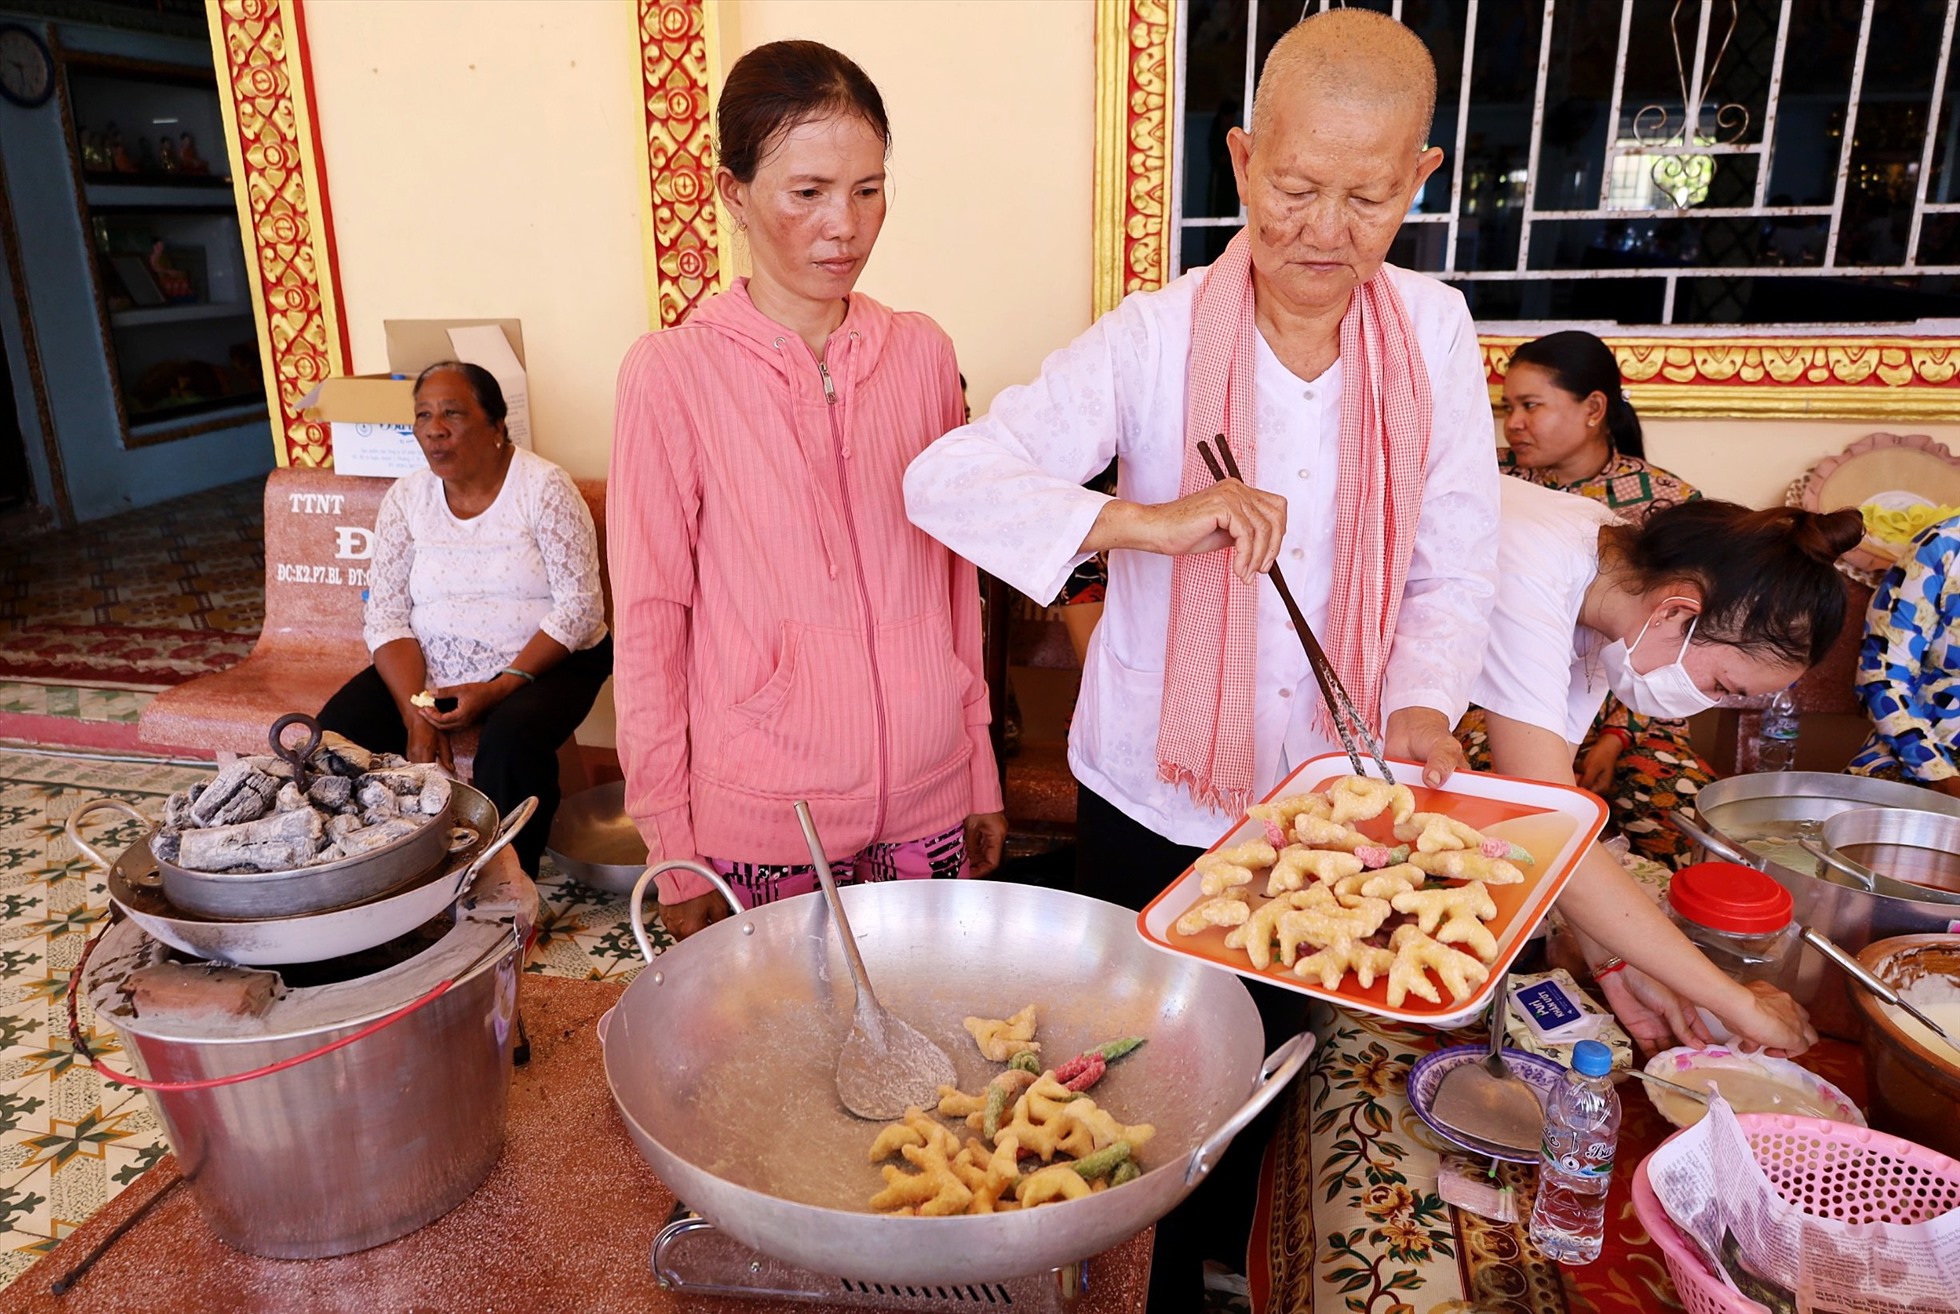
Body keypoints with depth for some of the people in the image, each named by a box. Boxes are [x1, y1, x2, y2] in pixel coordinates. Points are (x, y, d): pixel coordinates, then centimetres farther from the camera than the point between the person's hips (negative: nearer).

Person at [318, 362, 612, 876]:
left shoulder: (544, 487, -10)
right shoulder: (405, 498, 2)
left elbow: (580, 606, -15)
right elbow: (387, 619, -1)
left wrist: (500, 687, -24)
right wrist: (416, 714, -17)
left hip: (542, 661, -4)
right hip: (427, 669, 4)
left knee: (511, 738, -34)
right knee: (337, 731, -17)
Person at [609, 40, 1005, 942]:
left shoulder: (922, 354, 2)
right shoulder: (673, 374, -8)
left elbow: (957, 578, 9)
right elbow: (650, 623, -5)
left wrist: (980, 769, 11)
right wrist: (673, 847, -3)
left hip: (929, 805, 3)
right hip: (760, 824, -3)